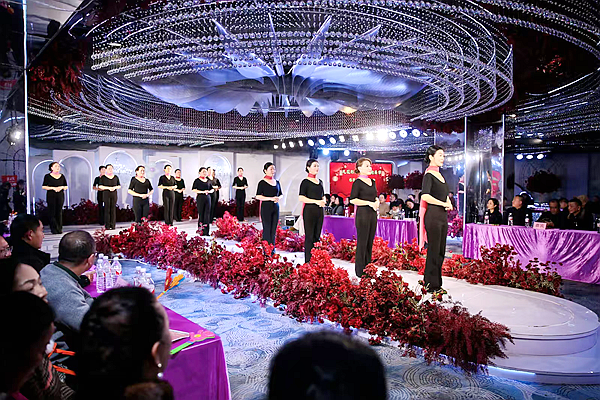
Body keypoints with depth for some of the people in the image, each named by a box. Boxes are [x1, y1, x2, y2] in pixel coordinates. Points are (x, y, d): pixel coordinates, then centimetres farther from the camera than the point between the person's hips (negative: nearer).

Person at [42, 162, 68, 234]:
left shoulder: (62, 176, 13)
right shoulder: (47, 176, 3)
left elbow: (66, 187, 16)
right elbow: (43, 187, -1)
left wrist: (62, 187, -6)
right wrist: (53, 188, -13)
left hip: (60, 196, 3)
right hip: (51, 196, -3)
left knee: (59, 212, 1)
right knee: (52, 212, -5)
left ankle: (59, 229, 5)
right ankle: (54, 229, -1)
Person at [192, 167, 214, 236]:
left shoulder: (208, 181, 15)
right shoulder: (197, 180, 1)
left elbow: (212, 189, 21)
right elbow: (193, 189, -7)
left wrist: (209, 191, -1)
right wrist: (202, 191, -14)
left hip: (208, 198, 4)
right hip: (200, 197, -4)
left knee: (207, 214, -1)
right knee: (201, 214, -3)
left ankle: (206, 231, 3)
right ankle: (200, 230, 4)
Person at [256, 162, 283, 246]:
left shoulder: (277, 182, 13)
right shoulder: (262, 182, -4)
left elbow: (281, 194, 21)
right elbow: (258, 196, -10)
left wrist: (278, 198, -2)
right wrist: (271, 198, -17)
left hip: (275, 208, 6)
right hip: (266, 208, -5)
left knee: (274, 230, 6)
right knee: (267, 229, -5)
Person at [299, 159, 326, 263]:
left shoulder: (320, 181, 15)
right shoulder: (305, 182, -5)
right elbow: (301, 198, -13)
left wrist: (323, 201, 2)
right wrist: (316, 201, -18)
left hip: (319, 211, 7)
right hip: (309, 211, -7)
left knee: (317, 236, 9)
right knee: (309, 236, -5)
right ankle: (307, 261, 0)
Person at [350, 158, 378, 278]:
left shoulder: (372, 181, 15)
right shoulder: (358, 182, -8)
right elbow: (352, 200, -14)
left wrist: (377, 202, 2)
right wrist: (369, 203, -16)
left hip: (373, 214, 8)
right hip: (362, 214, -7)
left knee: (370, 242, 11)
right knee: (362, 243, -3)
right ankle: (360, 271, 6)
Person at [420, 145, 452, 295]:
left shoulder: (440, 175, 18)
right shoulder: (429, 175, -8)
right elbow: (425, 196, -22)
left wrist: (449, 203, 4)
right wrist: (443, 204, -14)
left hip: (442, 216, 9)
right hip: (433, 215, -9)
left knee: (441, 251, 11)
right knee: (433, 251, -4)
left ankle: (436, 284, 20)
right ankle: (431, 285, 5)